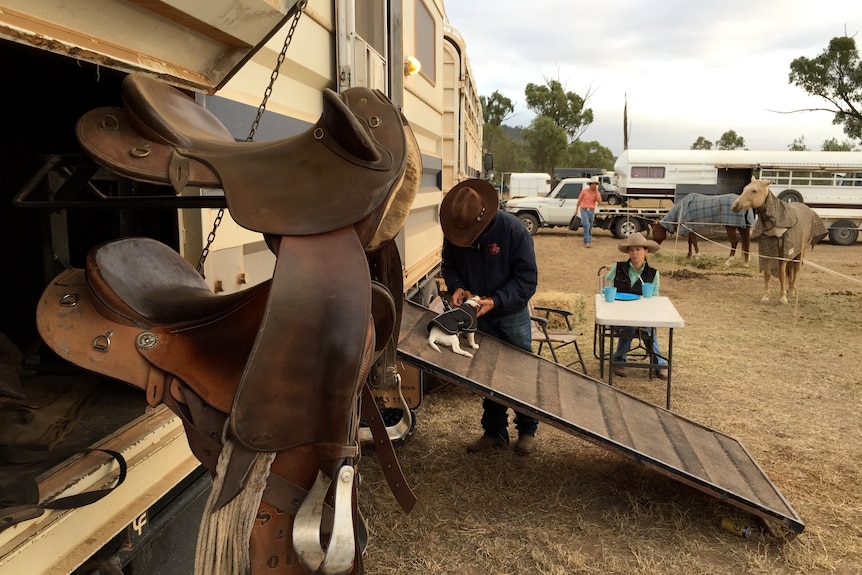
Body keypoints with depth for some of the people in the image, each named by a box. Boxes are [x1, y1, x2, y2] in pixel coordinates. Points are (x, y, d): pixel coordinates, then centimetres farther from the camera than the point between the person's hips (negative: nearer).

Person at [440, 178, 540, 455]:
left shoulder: (513, 229, -23)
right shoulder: (453, 231, -11)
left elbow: (527, 279, -20)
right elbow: (449, 265, 4)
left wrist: (496, 301, -30)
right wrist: (456, 287, -17)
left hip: (512, 314, -3)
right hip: (479, 317, 4)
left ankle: (527, 430, 26)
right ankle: (494, 431, 25)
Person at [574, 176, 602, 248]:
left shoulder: (597, 193, 4)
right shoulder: (584, 191, -2)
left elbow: (599, 202, -12)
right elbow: (579, 200, 5)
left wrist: (596, 191, -13)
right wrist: (576, 210, 5)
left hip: (591, 211, 3)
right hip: (584, 210, -3)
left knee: (590, 227, 10)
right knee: (586, 225, -18)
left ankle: (589, 241, 21)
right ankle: (586, 241, -17)